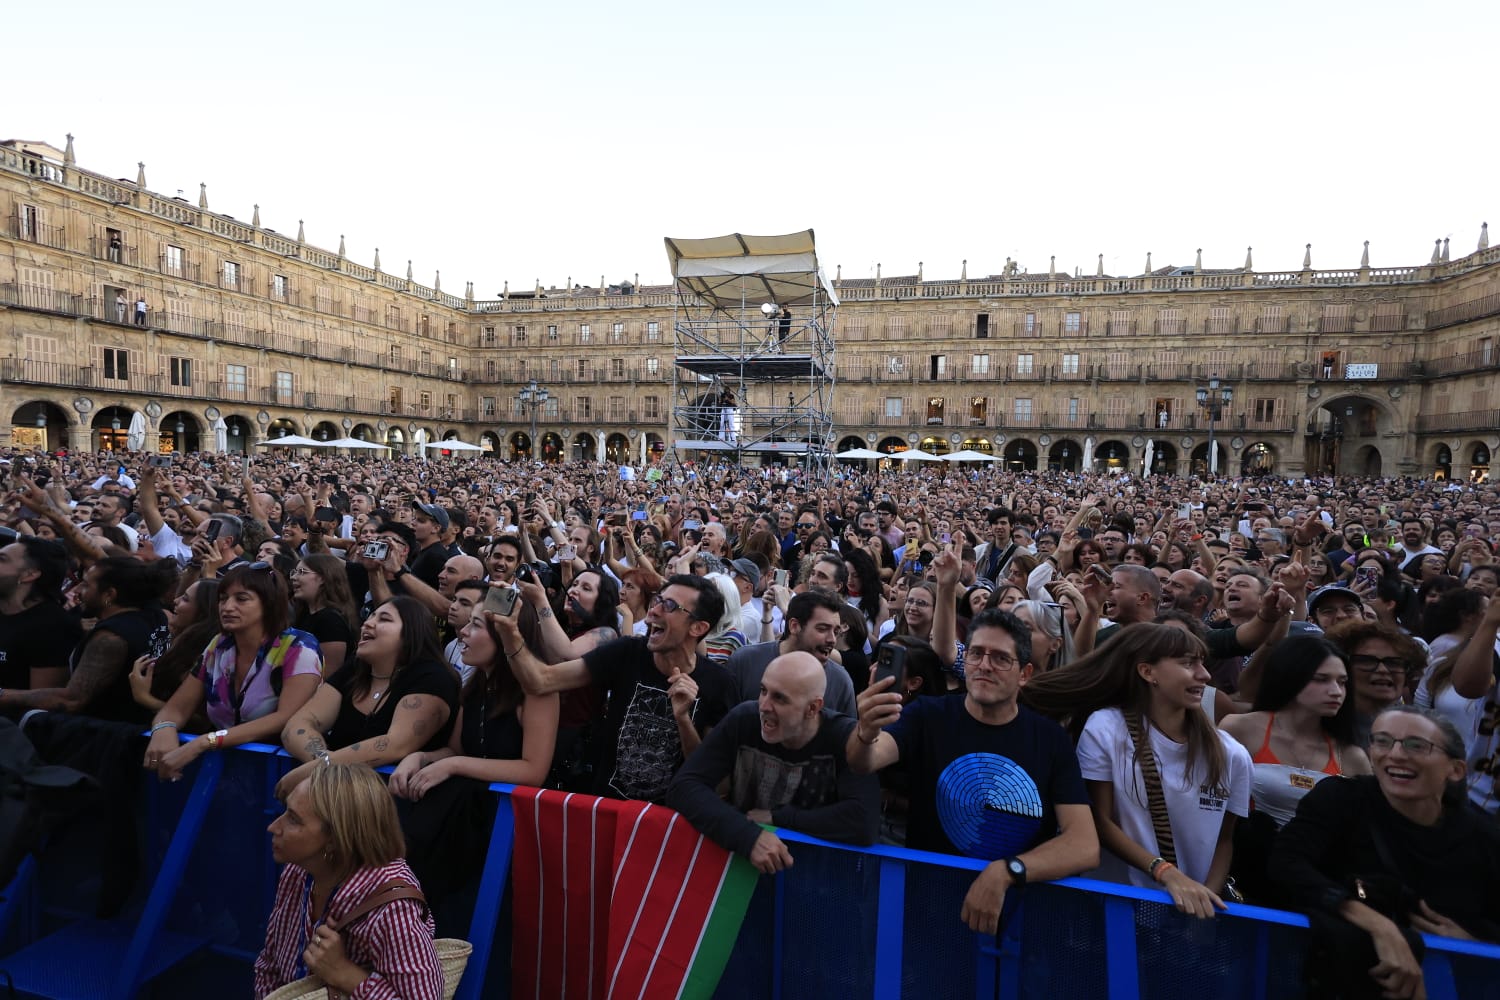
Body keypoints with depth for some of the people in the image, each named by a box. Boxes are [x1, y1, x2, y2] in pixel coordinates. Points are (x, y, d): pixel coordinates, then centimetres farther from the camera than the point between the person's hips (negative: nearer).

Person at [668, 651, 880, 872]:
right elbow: (683, 787, -15)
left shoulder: (844, 737, -14)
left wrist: (776, 817, -18)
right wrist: (749, 835, -28)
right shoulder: (742, 719, -10)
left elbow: (864, 822, -24)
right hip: (738, 858, 1)